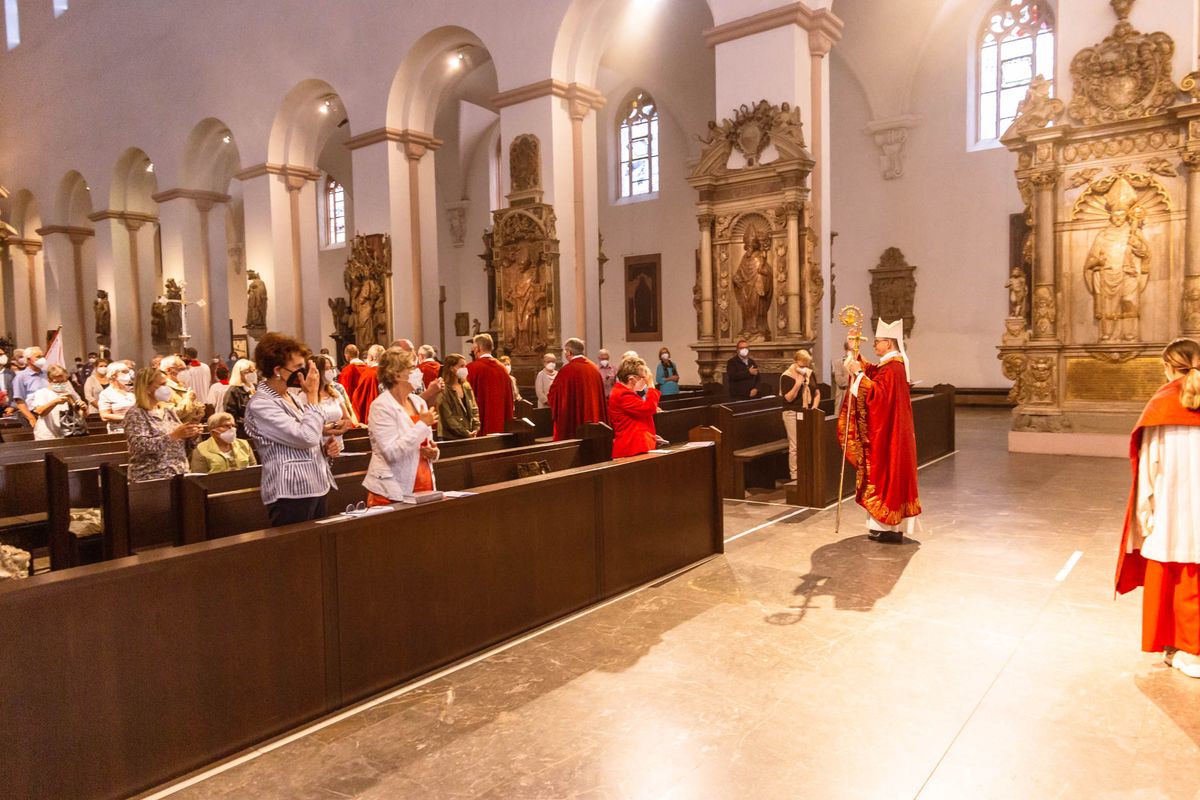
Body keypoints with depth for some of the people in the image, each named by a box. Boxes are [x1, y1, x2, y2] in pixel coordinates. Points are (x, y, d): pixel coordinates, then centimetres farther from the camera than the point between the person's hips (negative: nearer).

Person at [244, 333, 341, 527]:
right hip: (291, 494, -8)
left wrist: (325, 448, 3)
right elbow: (306, 437, -24)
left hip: (315, 488, 8)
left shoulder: (292, 397, 12)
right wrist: (312, 394, -15)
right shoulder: (260, 405, -14)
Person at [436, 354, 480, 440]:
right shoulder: (444, 390, -10)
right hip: (450, 437, -6)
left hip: (469, 436, 6)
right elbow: (448, 418, -14)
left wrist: (475, 428, -2)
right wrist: (466, 433, -14)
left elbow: (474, 409, 13)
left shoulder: (467, 387, 12)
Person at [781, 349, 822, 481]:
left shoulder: (810, 374, 10)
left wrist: (814, 407, 0)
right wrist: (798, 384, -21)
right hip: (793, 414, -5)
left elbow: (817, 393, 16)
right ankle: (795, 477, 1)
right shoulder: (787, 376, -6)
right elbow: (788, 398, -11)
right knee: (795, 447, -5)